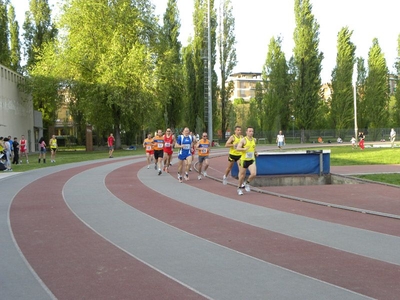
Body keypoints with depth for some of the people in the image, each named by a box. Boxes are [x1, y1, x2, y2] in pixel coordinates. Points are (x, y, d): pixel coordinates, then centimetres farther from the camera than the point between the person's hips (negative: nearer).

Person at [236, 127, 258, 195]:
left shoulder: (254, 140, 8)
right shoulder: (243, 140, -9)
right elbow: (238, 148, -17)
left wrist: (256, 152, 8)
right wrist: (244, 149, -33)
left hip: (252, 160, 4)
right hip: (244, 160, -3)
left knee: (254, 174, -16)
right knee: (242, 175, 5)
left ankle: (247, 183, 12)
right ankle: (239, 188, 27)